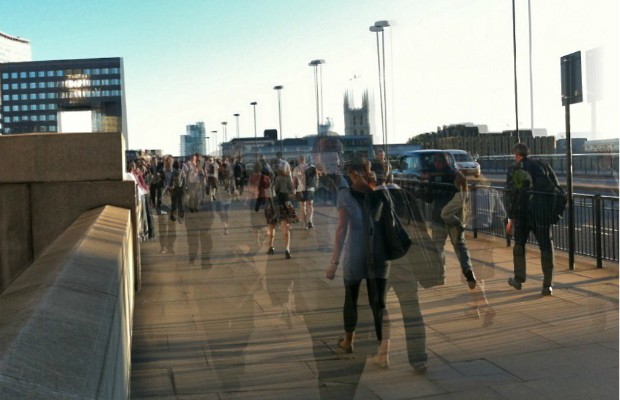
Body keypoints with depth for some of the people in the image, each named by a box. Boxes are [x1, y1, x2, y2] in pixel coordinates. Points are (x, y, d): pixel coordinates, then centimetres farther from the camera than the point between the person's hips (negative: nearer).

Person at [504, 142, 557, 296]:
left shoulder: (514, 169, 0)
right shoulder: (542, 165, 7)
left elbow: (510, 194, -4)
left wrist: (510, 218, 0)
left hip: (521, 213, -1)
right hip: (542, 212, 1)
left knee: (519, 244, 19)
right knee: (546, 247, 4)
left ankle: (518, 279, 26)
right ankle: (547, 285, -1)